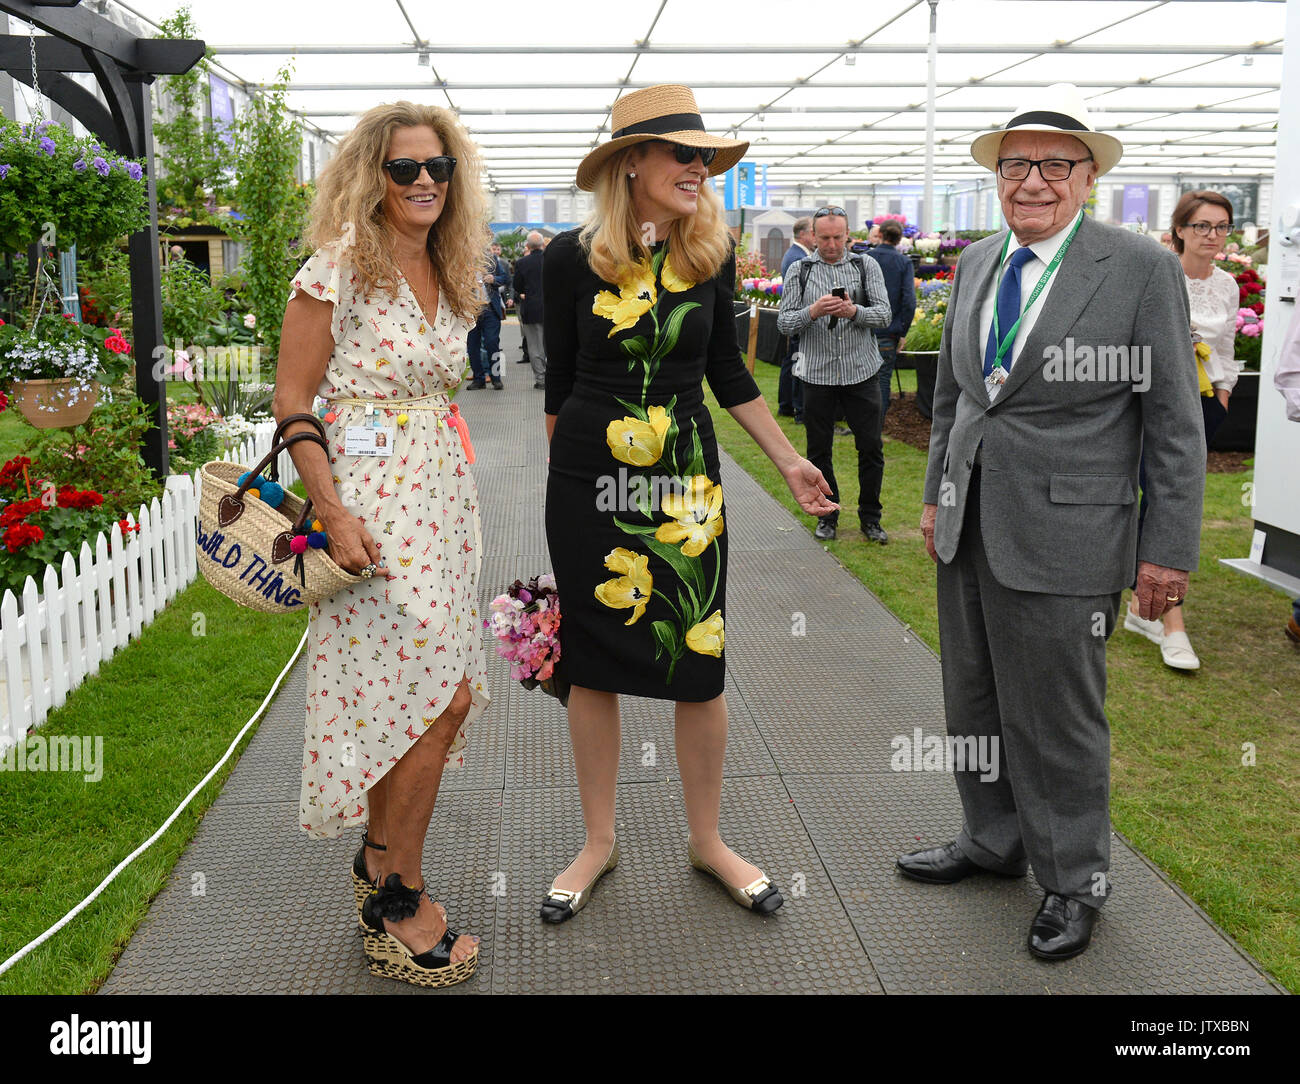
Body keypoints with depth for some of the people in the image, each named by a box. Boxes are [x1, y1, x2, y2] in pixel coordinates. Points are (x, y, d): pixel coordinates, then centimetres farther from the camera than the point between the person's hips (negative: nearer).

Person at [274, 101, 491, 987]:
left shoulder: (449, 278, 13)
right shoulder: (338, 270, -9)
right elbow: (292, 405, -11)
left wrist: (455, 495, 17)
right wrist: (335, 514, -20)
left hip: (444, 495, 8)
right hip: (374, 504, -7)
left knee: (444, 697, 9)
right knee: (434, 699, -6)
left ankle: (380, 863, 29)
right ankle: (399, 909, 12)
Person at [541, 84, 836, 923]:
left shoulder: (712, 255, 0)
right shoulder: (572, 257, -5)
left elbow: (727, 371, 10)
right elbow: (560, 378, 5)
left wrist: (788, 460, 8)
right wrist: (563, 476, 11)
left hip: (686, 476, 1)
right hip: (588, 478, -1)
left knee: (699, 664, 4)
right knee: (592, 665, 8)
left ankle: (708, 840, 24)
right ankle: (600, 841, 26)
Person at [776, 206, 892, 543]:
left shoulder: (866, 266, 6)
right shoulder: (800, 270, 5)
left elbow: (884, 314, -2)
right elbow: (784, 322, -1)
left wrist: (853, 311, -21)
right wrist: (813, 312, -20)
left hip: (861, 373, 0)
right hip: (817, 374, 0)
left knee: (871, 447, 2)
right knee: (819, 450, 6)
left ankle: (870, 517, 17)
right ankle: (828, 515, 22)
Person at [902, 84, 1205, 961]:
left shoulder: (1141, 269, -8)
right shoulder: (976, 263, 9)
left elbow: (1176, 421, -8)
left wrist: (1170, 551, -10)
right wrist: (938, 494, 17)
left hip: (1064, 537, -6)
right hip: (971, 527, 6)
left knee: (1059, 718, 5)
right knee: (976, 700, 17)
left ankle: (1075, 880, 25)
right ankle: (995, 841, 37)